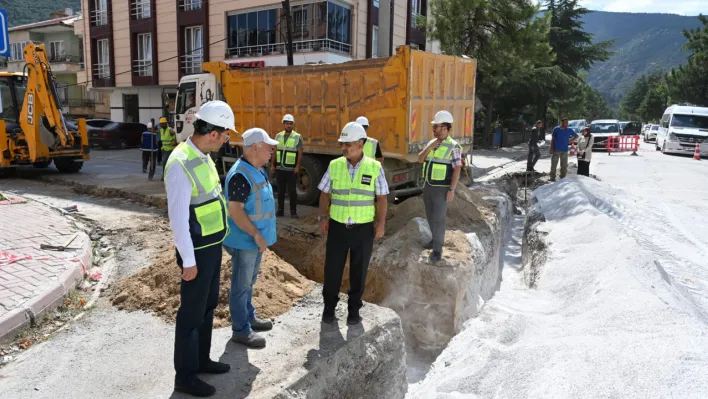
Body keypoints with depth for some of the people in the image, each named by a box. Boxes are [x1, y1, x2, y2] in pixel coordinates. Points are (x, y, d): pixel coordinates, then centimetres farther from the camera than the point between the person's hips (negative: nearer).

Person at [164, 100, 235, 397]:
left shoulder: (204, 157, 5)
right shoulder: (180, 164, -23)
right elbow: (178, 218, -22)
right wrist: (188, 261, -18)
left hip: (213, 245, 9)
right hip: (198, 250, -9)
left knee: (208, 306, 21)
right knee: (192, 312, 5)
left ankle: (202, 359, 39)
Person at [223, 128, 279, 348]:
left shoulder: (259, 170, 7)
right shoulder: (240, 175, -23)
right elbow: (235, 210, -26)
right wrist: (256, 235, -23)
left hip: (256, 238, 9)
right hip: (245, 240, -9)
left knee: (249, 281, 22)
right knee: (241, 285, 3)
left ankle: (249, 316, 37)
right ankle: (241, 330, 14)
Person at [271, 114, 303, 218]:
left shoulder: (297, 137, -4)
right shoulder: (278, 136, 8)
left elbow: (300, 153, -7)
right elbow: (275, 151, 11)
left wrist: (297, 167, -14)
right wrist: (272, 165, 6)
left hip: (291, 170, -4)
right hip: (279, 169, 4)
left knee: (292, 191, 0)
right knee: (280, 190, 10)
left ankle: (293, 211, 9)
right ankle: (280, 210, 19)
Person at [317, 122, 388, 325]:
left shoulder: (375, 167, -5)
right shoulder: (334, 165, -1)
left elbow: (381, 198, -1)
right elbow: (325, 193, 6)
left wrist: (381, 223, -4)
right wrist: (323, 217, -2)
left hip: (363, 228, -1)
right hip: (337, 227, 1)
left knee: (358, 271, 11)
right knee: (332, 269, 9)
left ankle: (354, 309, 29)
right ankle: (329, 306, 29)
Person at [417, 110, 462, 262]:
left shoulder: (453, 146, -14)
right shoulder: (432, 143, 8)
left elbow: (457, 169, -17)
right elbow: (420, 160, 6)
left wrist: (452, 190, -22)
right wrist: (428, 148, -11)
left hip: (441, 189, -7)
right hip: (428, 186, 7)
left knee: (439, 218, -5)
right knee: (430, 216, 17)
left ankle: (437, 249, 4)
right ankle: (436, 239, 34)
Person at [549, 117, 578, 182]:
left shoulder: (569, 130, 5)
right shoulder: (556, 129, -1)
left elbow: (576, 135, 21)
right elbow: (552, 139, 1)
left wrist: (571, 140, 5)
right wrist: (551, 148, -5)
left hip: (565, 150, 3)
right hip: (556, 150, -3)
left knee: (564, 165, 6)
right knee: (554, 164, -2)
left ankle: (562, 178, 15)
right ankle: (552, 178, 5)